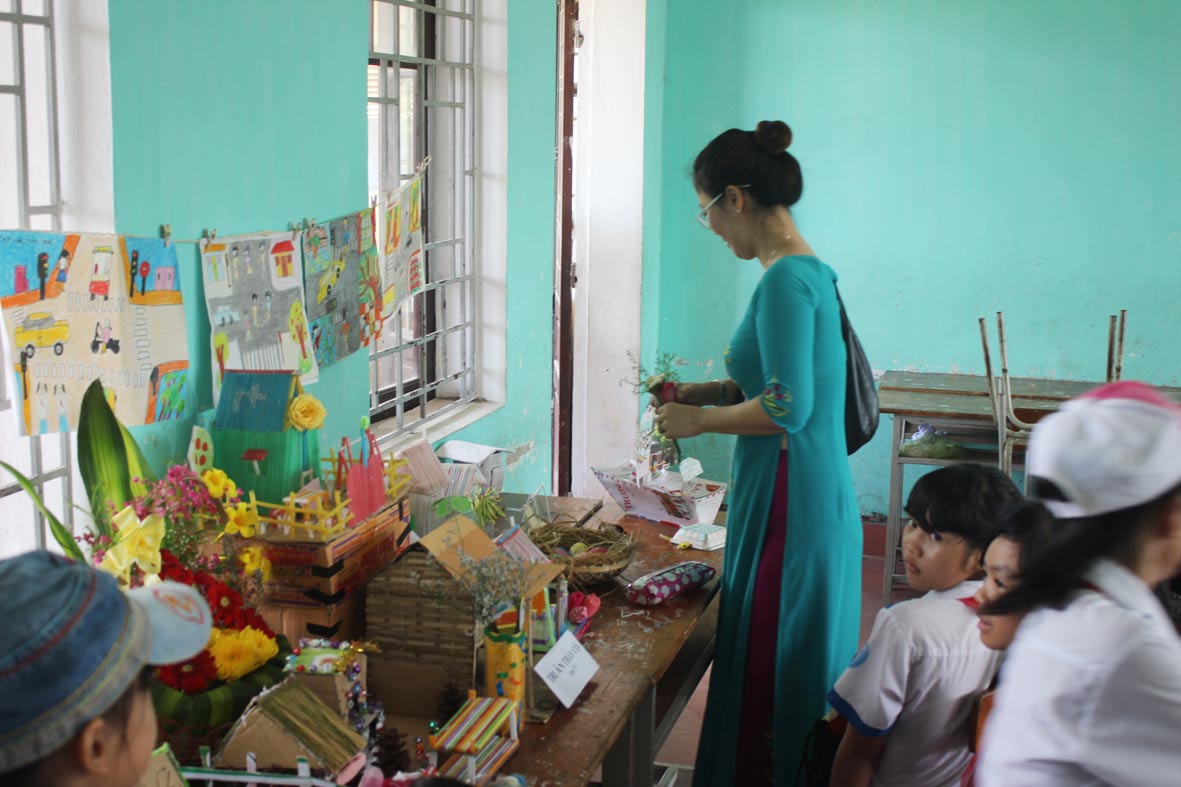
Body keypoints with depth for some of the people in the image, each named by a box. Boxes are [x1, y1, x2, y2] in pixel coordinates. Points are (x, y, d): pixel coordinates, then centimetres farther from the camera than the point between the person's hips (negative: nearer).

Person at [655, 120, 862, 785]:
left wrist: (702, 420, -9)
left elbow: (788, 408, -22)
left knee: (773, 674, 0)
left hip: (789, 504, -10)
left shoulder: (786, 280, -17)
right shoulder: (810, 270, 12)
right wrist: (719, 392, 15)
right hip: (815, 499, 10)